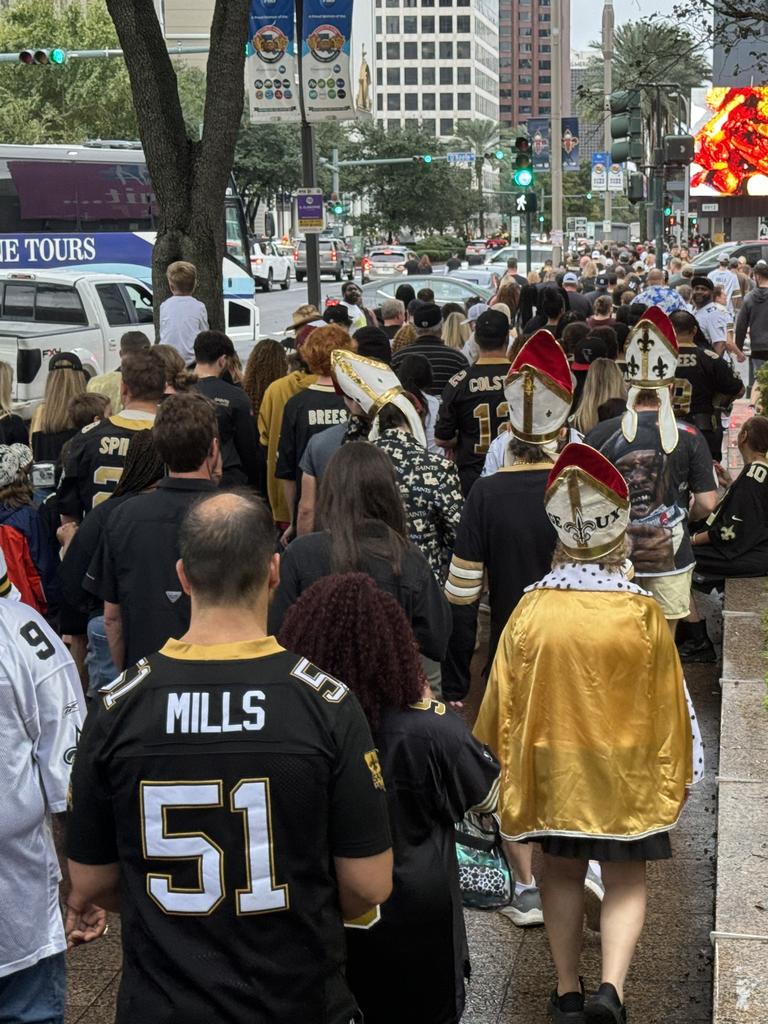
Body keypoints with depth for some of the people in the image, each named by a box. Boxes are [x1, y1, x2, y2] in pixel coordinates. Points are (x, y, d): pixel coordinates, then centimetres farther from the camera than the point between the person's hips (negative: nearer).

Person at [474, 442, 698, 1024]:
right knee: (626, 877, 9)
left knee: (563, 872, 17)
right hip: (626, 769, -2)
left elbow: (505, 696, -2)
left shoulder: (532, 610, -12)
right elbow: (669, 704, -6)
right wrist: (677, 777, 8)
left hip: (553, 764, 2)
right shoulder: (643, 615, -15)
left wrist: (509, 758, 15)